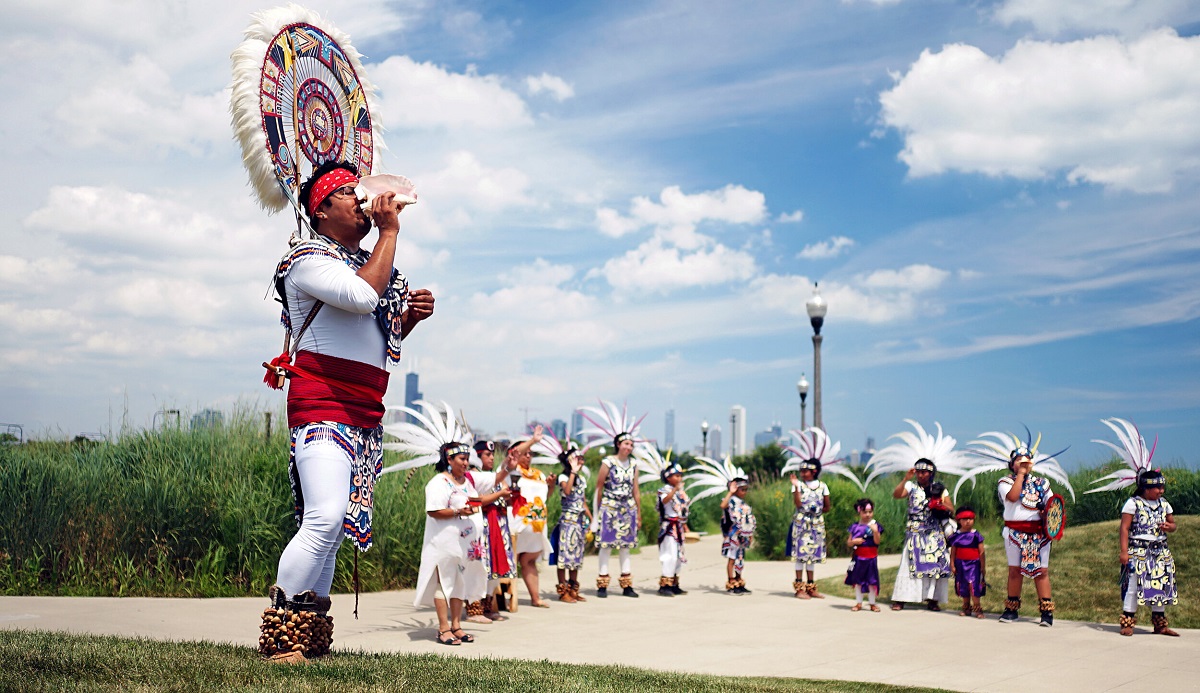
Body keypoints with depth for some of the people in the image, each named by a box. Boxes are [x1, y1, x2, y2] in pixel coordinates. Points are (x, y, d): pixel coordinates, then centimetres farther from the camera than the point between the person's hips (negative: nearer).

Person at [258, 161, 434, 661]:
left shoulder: (366, 261, 22)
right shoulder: (310, 259, -4)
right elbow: (364, 296, -22)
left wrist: (412, 315, 10)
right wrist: (390, 230, -11)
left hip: (365, 414, 8)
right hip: (322, 406, -8)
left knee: (336, 526, 5)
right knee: (325, 518, -20)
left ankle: (311, 633, 8)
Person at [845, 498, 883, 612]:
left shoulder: (875, 526, -2)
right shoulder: (855, 527, 1)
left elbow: (877, 541, -12)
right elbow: (848, 543, 4)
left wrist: (875, 531, -25)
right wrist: (854, 541, -16)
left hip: (871, 558, -1)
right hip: (858, 557, 1)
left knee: (872, 580, 5)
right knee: (858, 580, 8)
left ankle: (872, 603, 17)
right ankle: (858, 603, 18)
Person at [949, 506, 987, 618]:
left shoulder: (976, 535, -4)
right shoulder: (956, 536, 4)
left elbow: (981, 553, -2)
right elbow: (953, 552, 7)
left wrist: (983, 567, -3)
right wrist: (952, 565, 2)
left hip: (973, 564, -4)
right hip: (960, 564, 4)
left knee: (974, 586, -13)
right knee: (963, 587, 10)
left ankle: (977, 608, -8)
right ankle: (966, 608, 21)